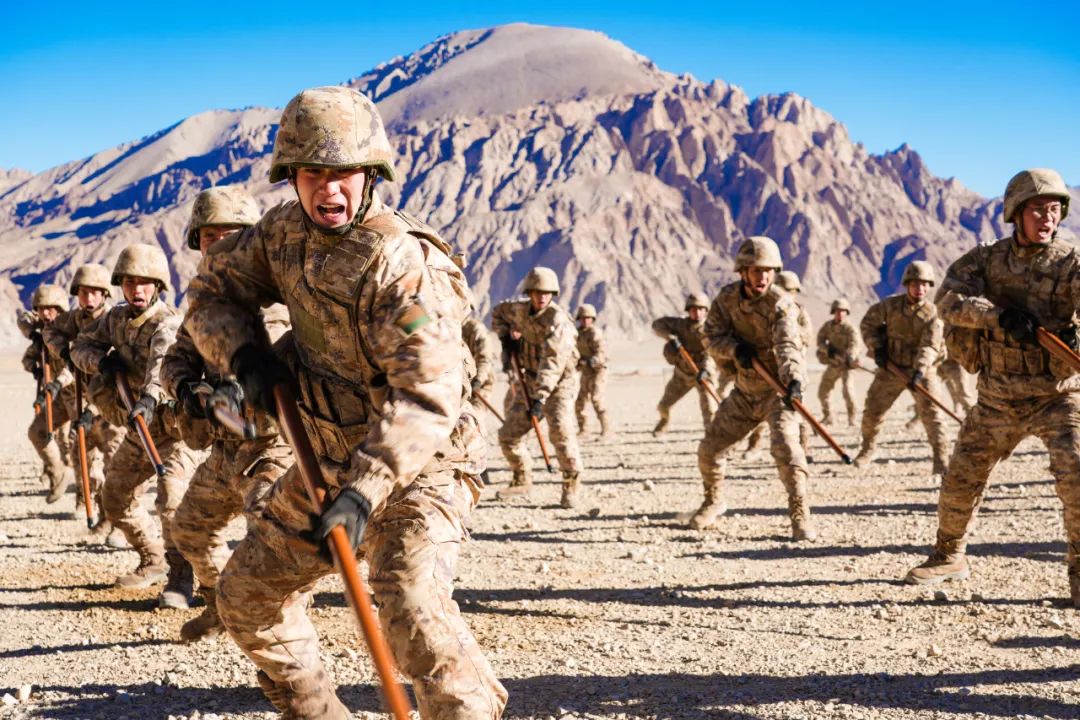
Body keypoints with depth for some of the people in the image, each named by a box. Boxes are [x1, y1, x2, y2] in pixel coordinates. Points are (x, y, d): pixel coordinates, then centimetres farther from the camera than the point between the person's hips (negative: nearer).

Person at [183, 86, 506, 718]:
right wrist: (246, 355, -10)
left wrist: (363, 493, -42)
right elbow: (213, 291, 9)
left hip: (419, 469, -8)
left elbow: (427, 400, -34)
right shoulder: (285, 230, -4)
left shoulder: (403, 265, -27)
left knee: (412, 608, -30)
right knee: (247, 595, 17)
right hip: (329, 460, 8)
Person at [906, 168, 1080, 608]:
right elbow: (949, 298, -18)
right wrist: (999, 315, -34)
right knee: (961, 481, 11)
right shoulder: (986, 259, -2)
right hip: (998, 400, 3)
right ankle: (949, 557, 34)